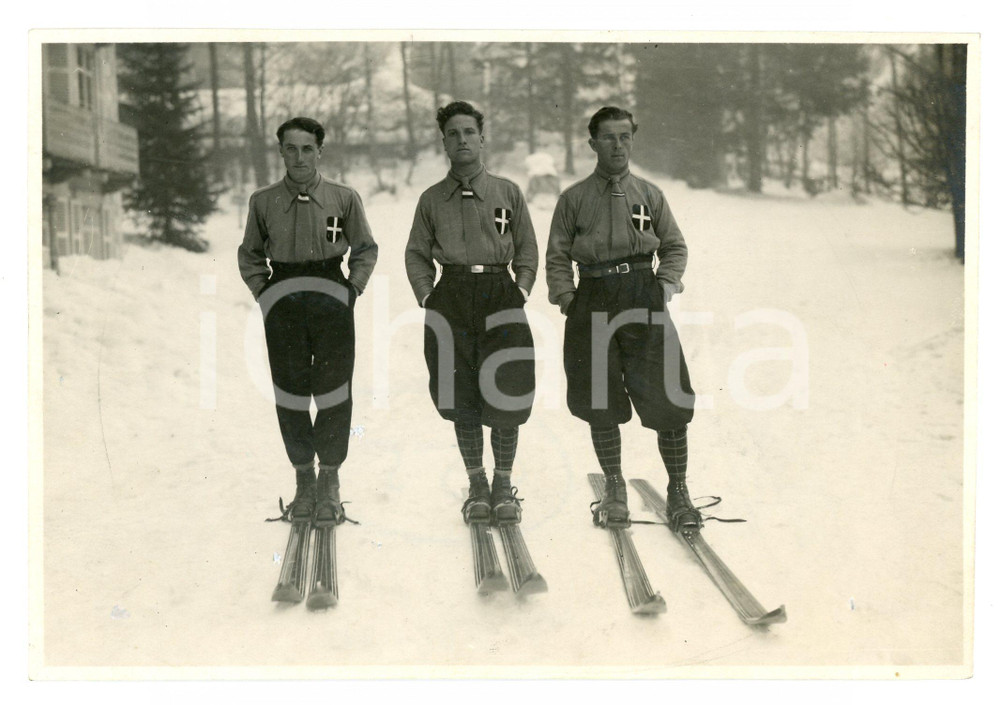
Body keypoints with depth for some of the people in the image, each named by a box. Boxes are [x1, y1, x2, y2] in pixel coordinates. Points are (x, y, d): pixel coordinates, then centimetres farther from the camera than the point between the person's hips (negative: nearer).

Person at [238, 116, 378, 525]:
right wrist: (263, 293, 4)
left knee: (333, 392, -2)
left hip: (332, 301, -1)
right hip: (282, 306, 2)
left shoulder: (344, 199, 1)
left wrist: (352, 289, -1)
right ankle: (304, 480, 18)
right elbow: (249, 254, 17)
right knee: (290, 392, 4)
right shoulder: (263, 202, 6)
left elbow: (365, 249, 10)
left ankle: (329, 482, 10)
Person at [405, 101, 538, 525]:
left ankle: (503, 486, 11)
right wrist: (426, 295, 3)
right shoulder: (432, 199, 11)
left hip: (500, 293, -1)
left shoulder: (507, 193, 9)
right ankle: (476, 486, 15)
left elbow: (527, 249, 13)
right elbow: (417, 253, 16)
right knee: (461, 398, 2)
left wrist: (521, 290, 1)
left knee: (507, 395, -4)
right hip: (452, 295, 1)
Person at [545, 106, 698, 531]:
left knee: (668, 401, -4)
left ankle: (678, 493, 8)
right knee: (601, 405, 3)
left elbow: (675, 247, 16)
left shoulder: (649, 195, 12)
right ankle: (614, 492, 19)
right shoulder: (574, 199, 8)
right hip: (593, 301, 0)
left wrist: (666, 285, 0)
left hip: (644, 300, 0)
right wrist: (567, 299, -4)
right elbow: (557, 257, 8)